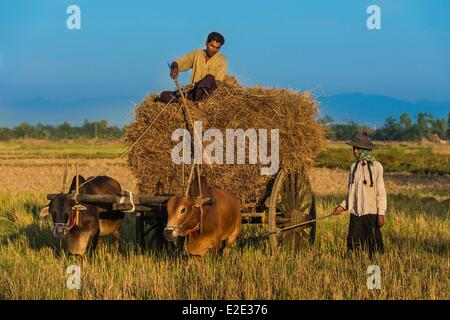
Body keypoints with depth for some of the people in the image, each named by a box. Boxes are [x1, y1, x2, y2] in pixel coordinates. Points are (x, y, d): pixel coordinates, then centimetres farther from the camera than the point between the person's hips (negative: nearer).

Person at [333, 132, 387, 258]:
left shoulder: (376, 167, -7)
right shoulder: (354, 167, 10)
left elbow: (381, 192, -6)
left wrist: (381, 213, -10)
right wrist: (343, 206, 7)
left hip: (371, 212, -5)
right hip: (356, 212, 5)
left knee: (374, 246, -1)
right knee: (353, 244, 5)